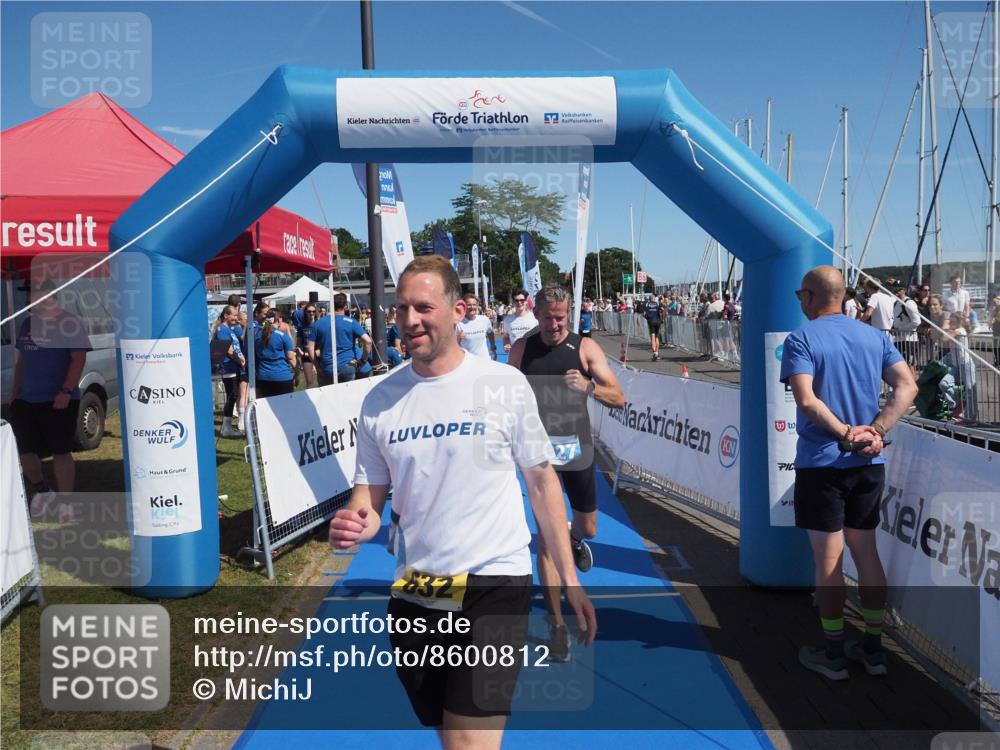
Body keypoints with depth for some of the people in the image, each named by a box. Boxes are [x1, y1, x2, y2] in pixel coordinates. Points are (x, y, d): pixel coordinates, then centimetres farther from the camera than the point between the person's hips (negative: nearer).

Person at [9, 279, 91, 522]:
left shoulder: (69, 322, -8)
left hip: (59, 401, -6)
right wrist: (14, 392, 15)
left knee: (61, 451, -2)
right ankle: (41, 491, 31)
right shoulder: (27, 324, 13)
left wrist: (66, 391, -21)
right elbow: (21, 361, 20)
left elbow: (79, 359, -13)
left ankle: (64, 503, 8)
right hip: (26, 401, 7)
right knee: (25, 451, 8)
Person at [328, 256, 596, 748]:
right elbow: (370, 492, 8)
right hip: (414, 593, 4)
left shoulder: (504, 384, -7)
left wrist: (569, 579, 3)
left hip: (495, 583, -3)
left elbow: (541, 480, 1)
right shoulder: (379, 400, 1)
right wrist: (354, 524, -16)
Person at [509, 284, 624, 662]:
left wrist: (589, 387, -26)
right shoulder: (521, 349, -1)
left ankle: (575, 537, 56)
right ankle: (557, 624, 7)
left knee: (588, 528, 16)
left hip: (578, 449, 1)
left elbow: (619, 398, -8)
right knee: (547, 537, -3)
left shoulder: (585, 347, -5)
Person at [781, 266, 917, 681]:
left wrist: (844, 433, -14)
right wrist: (874, 431, -10)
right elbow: (907, 387, -3)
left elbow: (806, 400, -23)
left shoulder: (800, 339, -9)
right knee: (867, 553, 16)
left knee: (828, 560, 4)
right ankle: (873, 649, 25)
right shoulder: (875, 337, 7)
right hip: (869, 463, 5)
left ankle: (833, 654, 16)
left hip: (821, 463, -5)